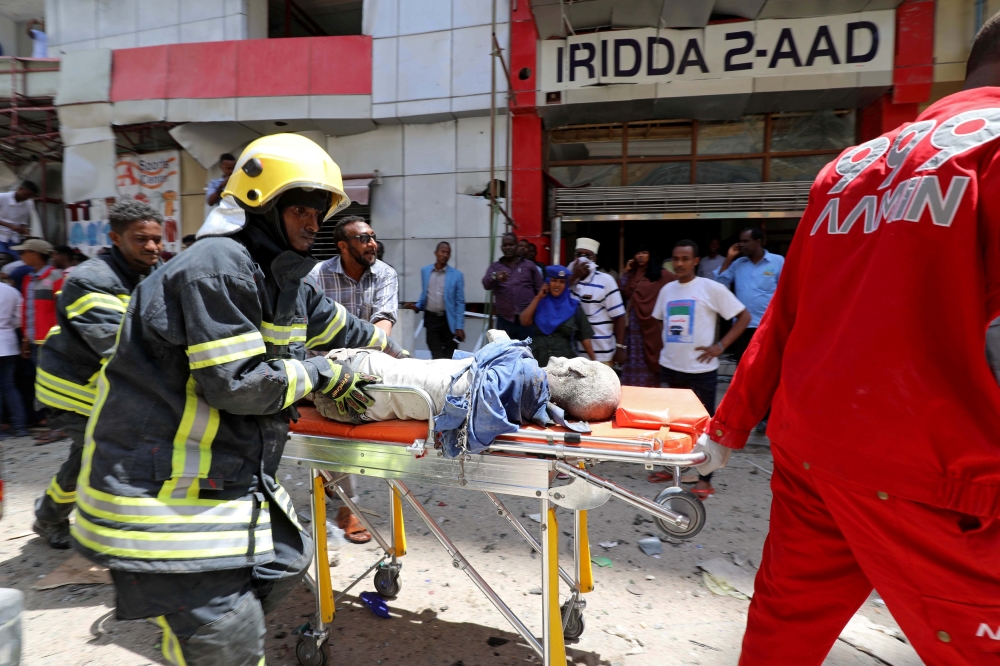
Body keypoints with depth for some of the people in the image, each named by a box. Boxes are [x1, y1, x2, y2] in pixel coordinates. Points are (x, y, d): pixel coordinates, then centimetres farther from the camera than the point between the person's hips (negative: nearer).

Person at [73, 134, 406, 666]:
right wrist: (323, 377, -11)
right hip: (161, 493, -9)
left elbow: (333, 322, 24)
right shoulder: (216, 266, -20)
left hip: (229, 478, 10)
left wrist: (392, 350, 33)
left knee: (285, 561, 21)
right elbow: (239, 384, -24)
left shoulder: (284, 277, 9)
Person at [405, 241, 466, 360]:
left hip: (449, 320, -2)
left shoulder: (457, 275, -3)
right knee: (436, 356, 2)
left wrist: (460, 327, -8)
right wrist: (417, 306, -2)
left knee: (450, 357, 6)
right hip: (431, 319, 2)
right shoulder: (425, 271, 7)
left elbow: (460, 303, -3)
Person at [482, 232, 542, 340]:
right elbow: (486, 284, -8)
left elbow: (540, 291, 8)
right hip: (504, 320, 1)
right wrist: (495, 277, -30)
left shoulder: (529, 265, 9)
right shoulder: (495, 267, 10)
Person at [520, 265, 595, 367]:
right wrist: (538, 297, -5)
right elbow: (524, 321, -7)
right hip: (538, 358, 1)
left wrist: (593, 360, -4)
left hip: (564, 358, -1)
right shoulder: (540, 302, 7)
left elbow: (584, 336, 1)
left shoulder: (573, 306, 2)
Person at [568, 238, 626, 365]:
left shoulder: (606, 281, -6)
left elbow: (618, 316, -6)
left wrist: (620, 347, -11)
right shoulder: (570, 277, 7)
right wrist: (574, 277, -15)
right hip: (574, 351, 4)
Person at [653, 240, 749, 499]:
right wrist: (665, 347, 8)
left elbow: (744, 316, -6)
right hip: (669, 368, 5)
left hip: (700, 370, -5)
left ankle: (704, 479, 14)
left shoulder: (711, 288, -8)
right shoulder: (667, 290, 8)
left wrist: (720, 346, -13)